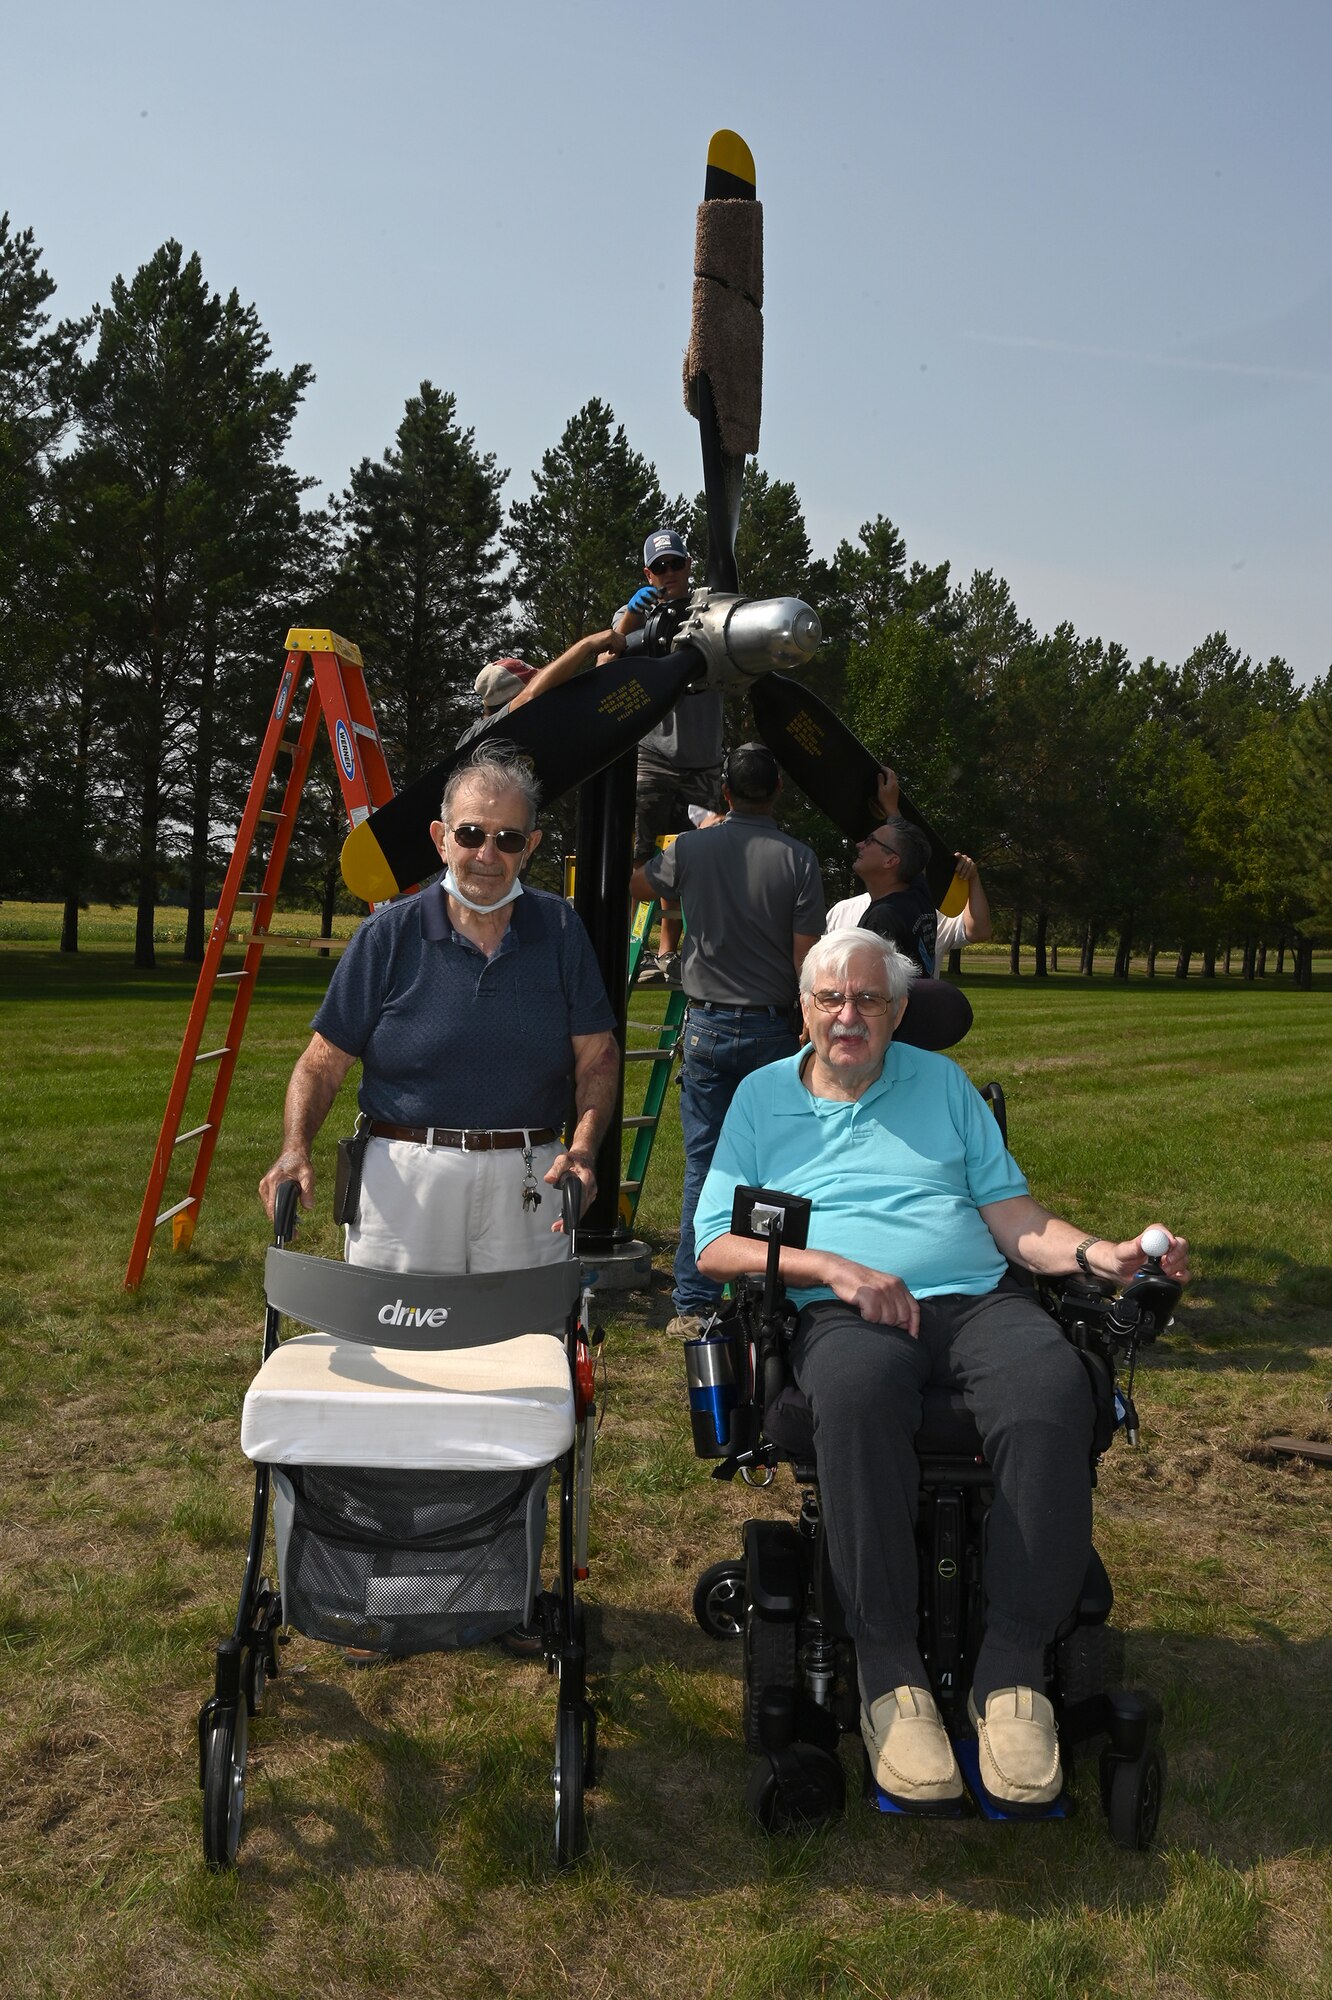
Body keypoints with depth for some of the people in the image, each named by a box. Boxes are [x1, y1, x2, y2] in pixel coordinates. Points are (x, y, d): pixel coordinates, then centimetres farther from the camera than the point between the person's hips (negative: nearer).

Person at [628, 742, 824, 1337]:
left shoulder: (691, 849, -1)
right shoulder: (798, 859, -6)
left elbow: (635, 884, 19)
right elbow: (807, 959, -7)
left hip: (708, 1027, 1)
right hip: (772, 1030, -1)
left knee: (703, 1168, 5)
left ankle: (693, 1304, 9)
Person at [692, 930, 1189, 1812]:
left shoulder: (941, 1082, 22)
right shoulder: (762, 1097, 16)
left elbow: (1010, 1211, 15)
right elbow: (716, 1245, 6)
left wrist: (1098, 1253, -4)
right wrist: (834, 1266, -9)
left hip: (978, 1298, 2)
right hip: (844, 1312, -2)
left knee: (1052, 1389, -33)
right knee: (858, 1394, -39)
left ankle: (1013, 1666, -23)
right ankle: (890, 1671, -27)